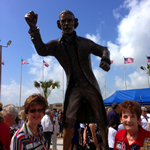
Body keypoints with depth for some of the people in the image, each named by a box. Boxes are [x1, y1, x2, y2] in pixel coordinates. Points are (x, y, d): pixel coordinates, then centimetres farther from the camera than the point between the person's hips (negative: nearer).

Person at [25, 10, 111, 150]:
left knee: (101, 120, 8)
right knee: (69, 120, -10)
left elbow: (104, 50, 12)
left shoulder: (85, 42, 3)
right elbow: (42, 50, -19)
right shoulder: (57, 45, 1)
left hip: (90, 85, 1)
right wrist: (33, 28, -34)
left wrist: (105, 60, -13)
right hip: (73, 87, -1)